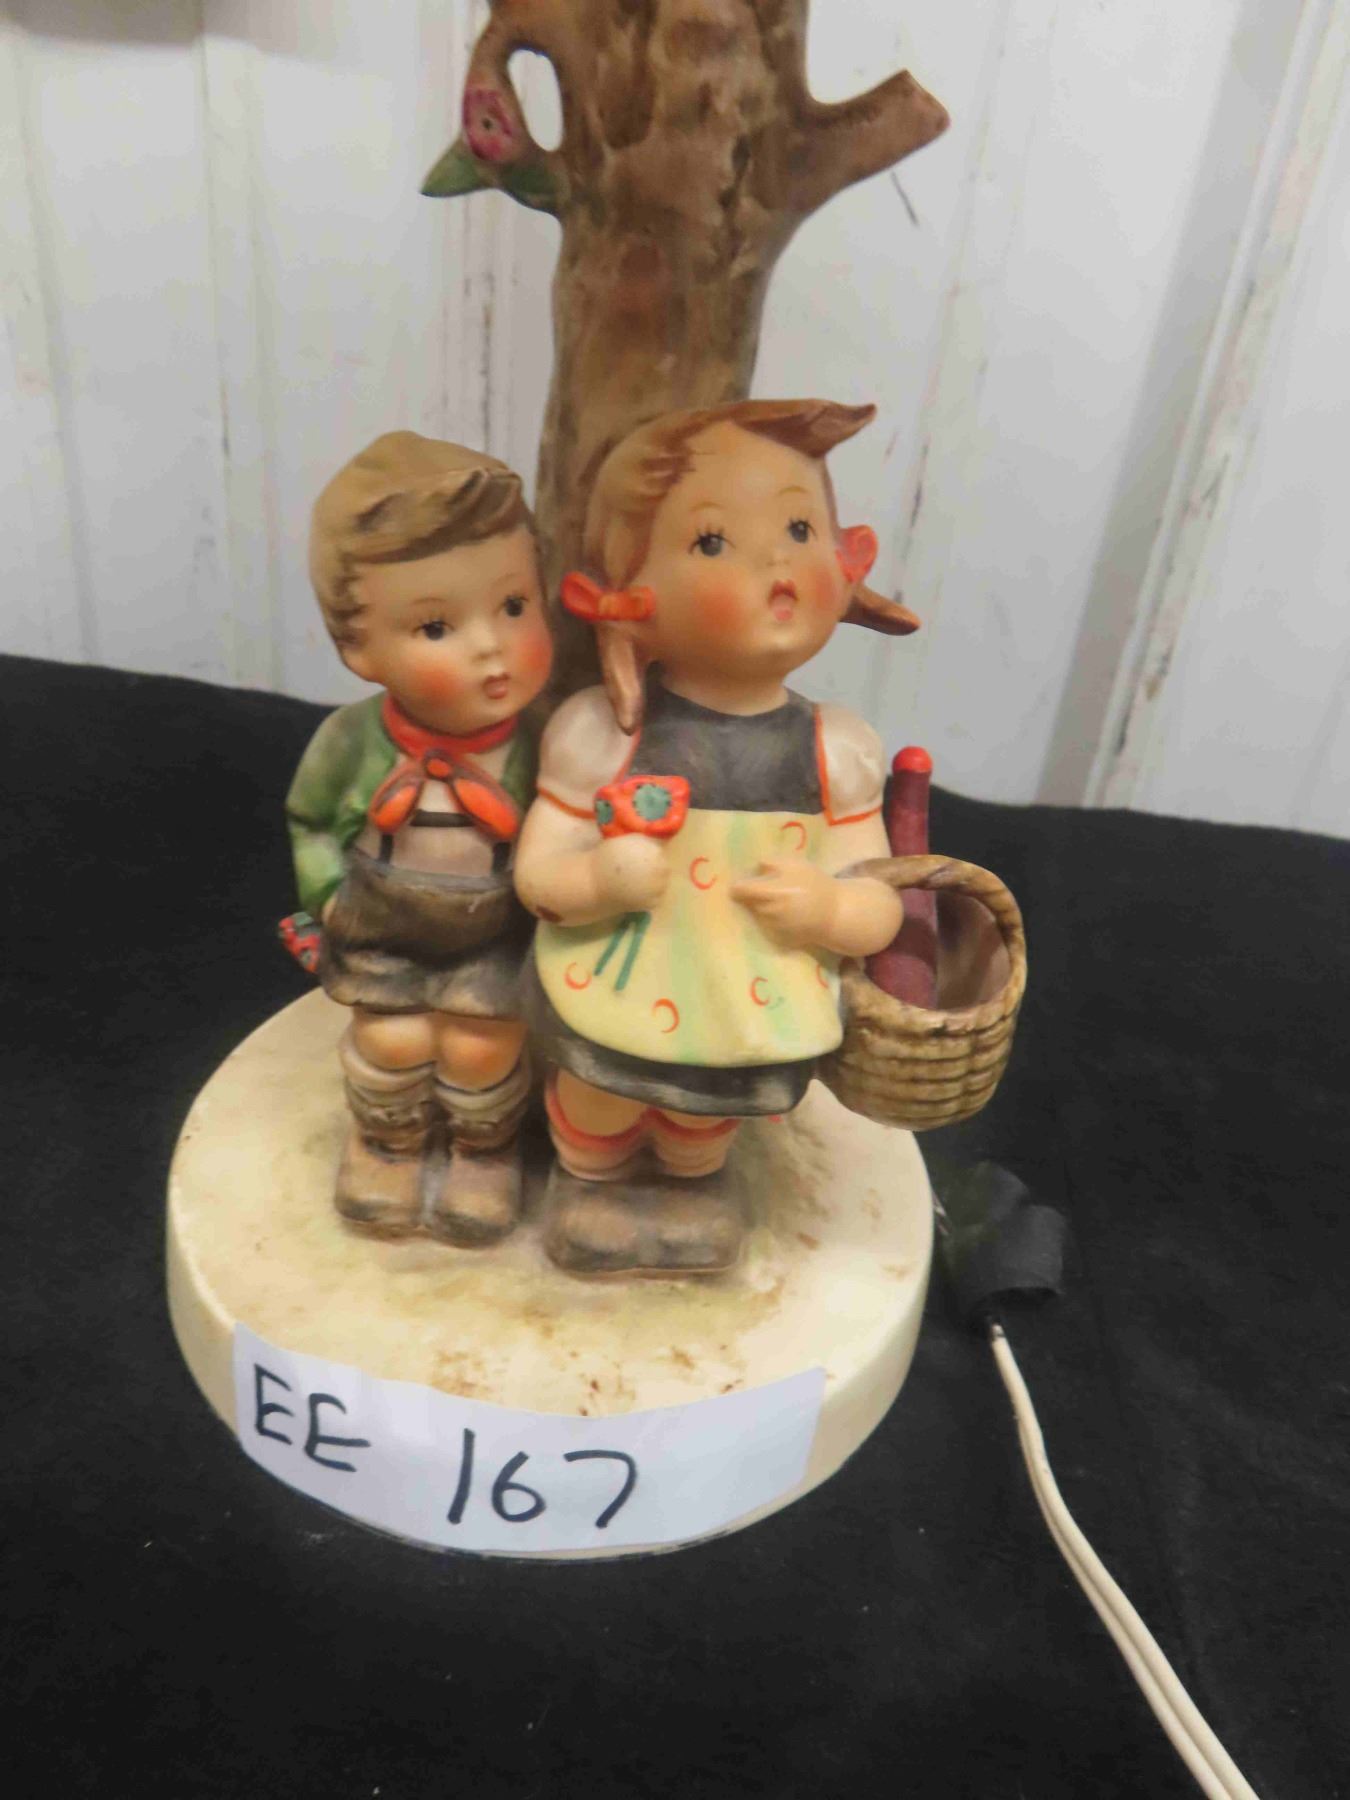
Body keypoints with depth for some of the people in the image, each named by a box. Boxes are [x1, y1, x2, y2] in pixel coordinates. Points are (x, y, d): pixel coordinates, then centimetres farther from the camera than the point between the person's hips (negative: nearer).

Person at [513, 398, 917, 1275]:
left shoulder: (836, 752, -15)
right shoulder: (602, 736, -20)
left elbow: (880, 903, -7)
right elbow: (536, 873, -11)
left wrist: (828, 910, -29)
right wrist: (599, 882, -33)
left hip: (752, 1025, 2)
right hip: (616, 1010, -1)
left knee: (702, 1134, 29)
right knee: (597, 1120, 25)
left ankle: (693, 1181, 64)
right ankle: (588, 1179, 60)